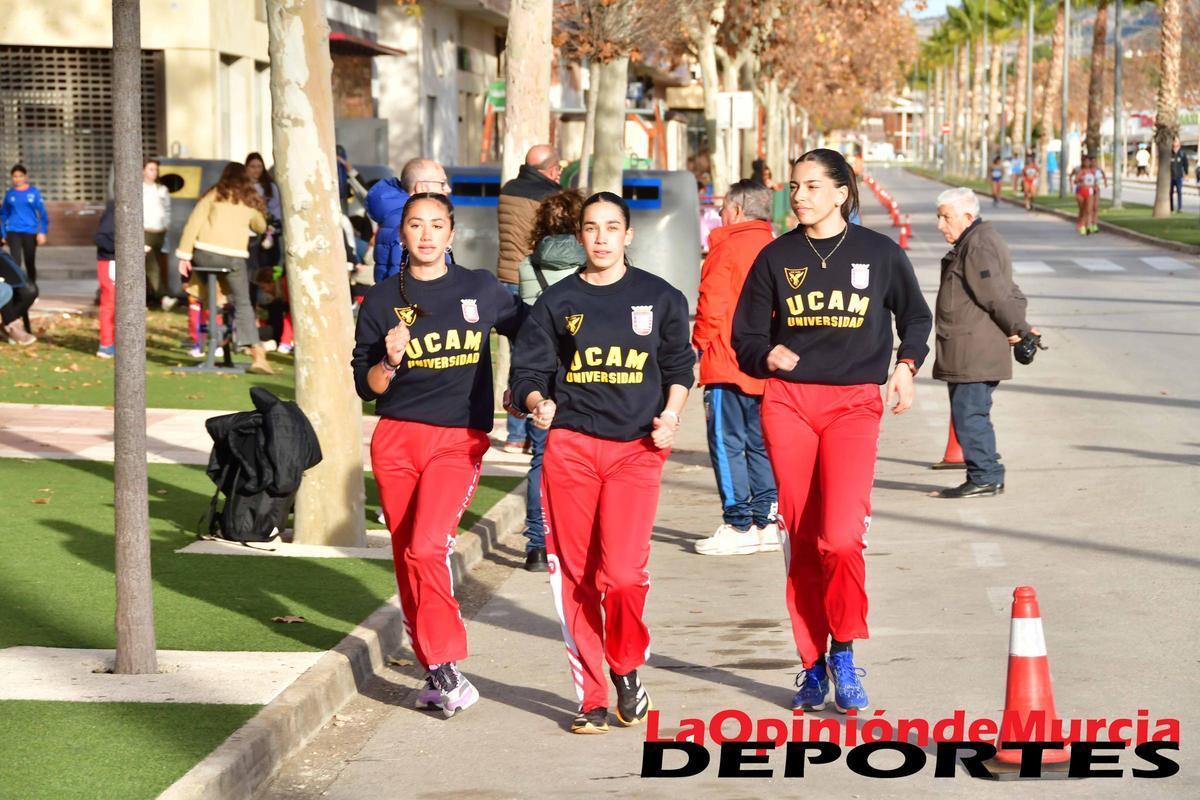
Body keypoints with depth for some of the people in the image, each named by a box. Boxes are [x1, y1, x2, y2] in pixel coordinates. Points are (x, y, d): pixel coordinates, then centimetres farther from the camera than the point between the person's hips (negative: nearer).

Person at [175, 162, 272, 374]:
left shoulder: (213, 194, 9)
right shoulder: (251, 201, 14)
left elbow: (194, 223, 0)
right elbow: (261, 227, 31)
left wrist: (184, 255, -2)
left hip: (205, 253, -1)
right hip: (234, 257, 1)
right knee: (243, 304, 7)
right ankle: (258, 355, -4)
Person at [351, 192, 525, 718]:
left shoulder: (481, 289, 4)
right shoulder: (381, 300, 5)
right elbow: (366, 386, 6)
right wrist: (389, 361, -13)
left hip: (460, 438, -2)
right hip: (397, 438, 2)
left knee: (426, 546, -20)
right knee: (407, 556, 3)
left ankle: (444, 666, -10)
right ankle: (435, 672, 14)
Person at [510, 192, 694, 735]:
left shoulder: (659, 298, 8)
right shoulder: (558, 301, 8)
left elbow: (678, 364, 17)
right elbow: (528, 370, 7)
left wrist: (671, 415, 2)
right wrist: (538, 402, -14)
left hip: (637, 447, -1)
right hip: (570, 446, 1)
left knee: (623, 573, -15)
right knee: (575, 577, 1)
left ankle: (627, 670, 11)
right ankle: (591, 697, 12)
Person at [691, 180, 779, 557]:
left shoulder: (727, 249, -9)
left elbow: (712, 306, -12)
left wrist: (700, 344, 2)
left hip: (728, 365, -7)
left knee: (728, 444, -3)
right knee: (761, 443, 12)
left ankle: (739, 525, -5)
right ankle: (766, 520, 11)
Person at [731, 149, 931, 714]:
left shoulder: (879, 253, 4)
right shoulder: (777, 258, 8)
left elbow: (915, 316, 19)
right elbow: (745, 337, 11)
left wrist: (907, 364, 1)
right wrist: (768, 355, -10)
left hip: (854, 403, -2)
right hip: (787, 402, 2)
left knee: (841, 536, -17)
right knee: (801, 540, 3)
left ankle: (843, 652, 2)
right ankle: (812, 663, 14)